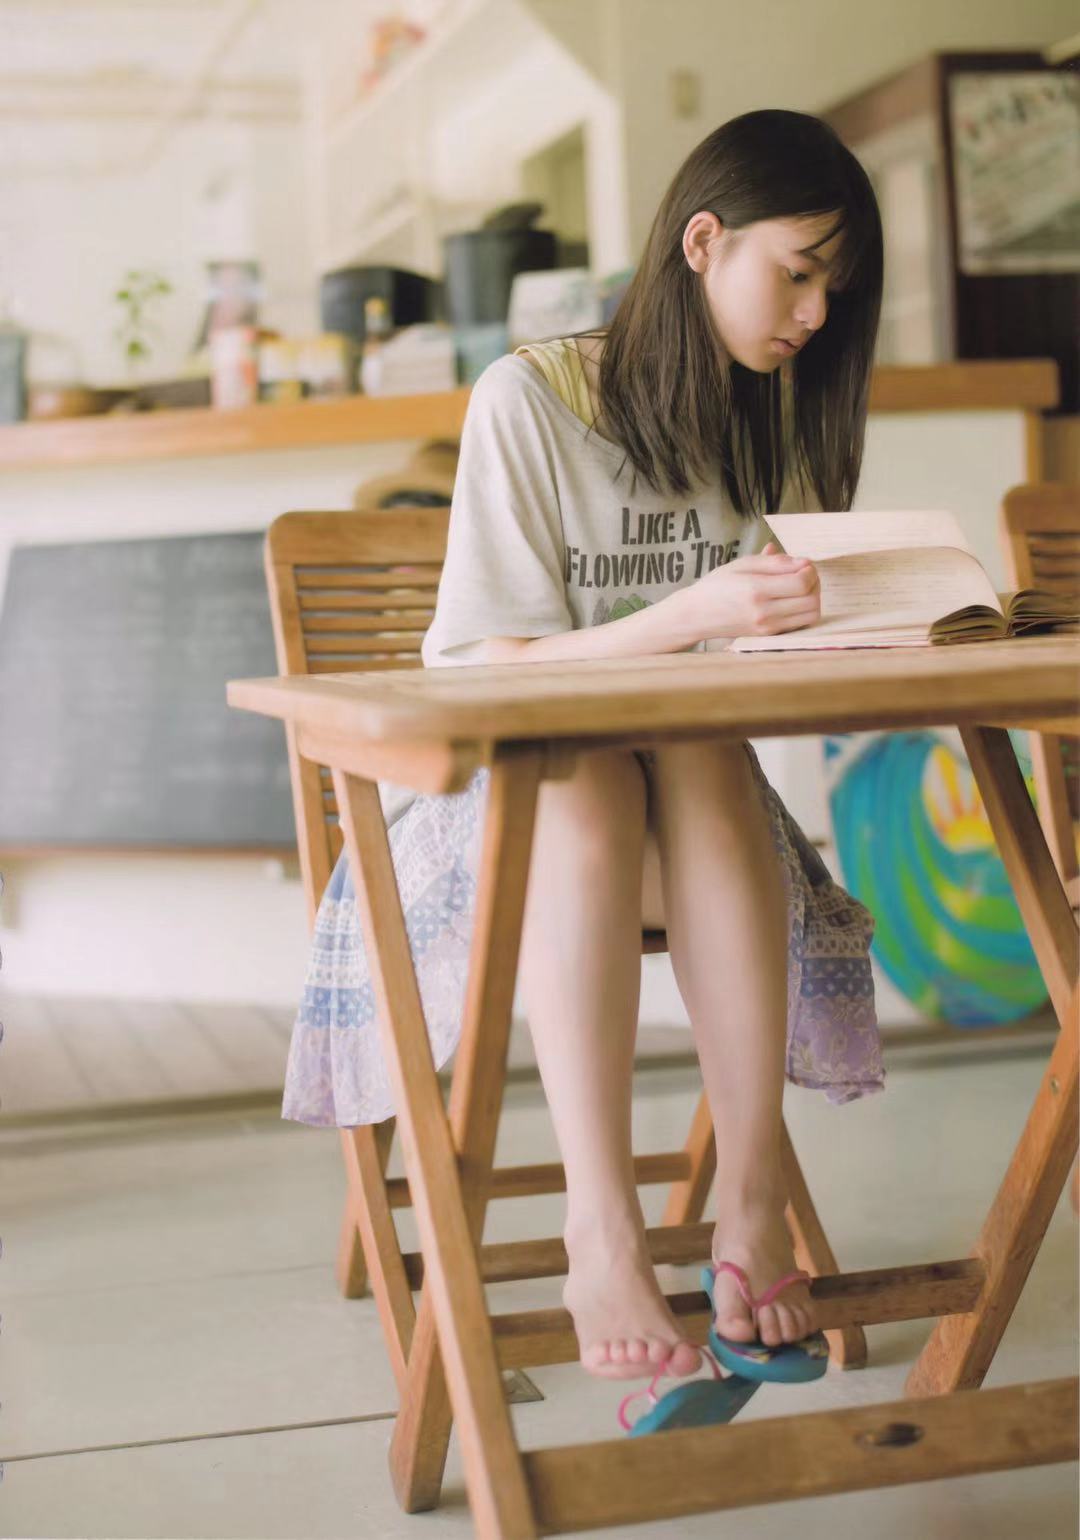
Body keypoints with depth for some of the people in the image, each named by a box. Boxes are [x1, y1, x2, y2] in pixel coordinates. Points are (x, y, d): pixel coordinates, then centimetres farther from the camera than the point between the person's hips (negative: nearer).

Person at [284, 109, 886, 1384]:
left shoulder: (770, 419, 10)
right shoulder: (529, 398, -7)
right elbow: (497, 670, -12)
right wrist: (689, 617, -28)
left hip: (694, 782, 4)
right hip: (489, 790, -3)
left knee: (704, 761, -33)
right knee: (588, 781, -38)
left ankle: (753, 1205, -38)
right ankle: (601, 1236, -43)